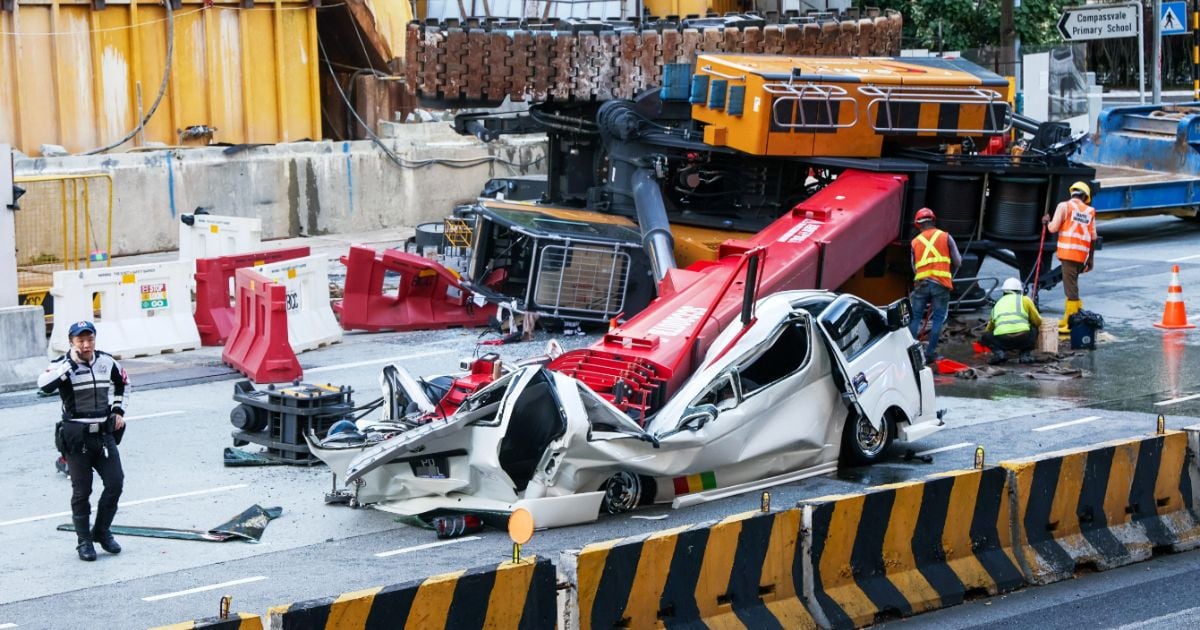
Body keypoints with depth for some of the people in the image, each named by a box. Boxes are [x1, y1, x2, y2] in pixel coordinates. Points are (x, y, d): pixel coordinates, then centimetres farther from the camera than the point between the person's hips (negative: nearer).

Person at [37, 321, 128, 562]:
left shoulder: (107, 362, 5)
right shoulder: (62, 366, -9)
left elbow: (122, 382, 26)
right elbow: (45, 385, -31)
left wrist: (118, 410, 16)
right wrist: (71, 362, -26)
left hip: (105, 433, 4)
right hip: (77, 436, -4)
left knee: (115, 483, -1)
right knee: (82, 490, 2)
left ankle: (102, 531, 19)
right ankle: (84, 540, 14)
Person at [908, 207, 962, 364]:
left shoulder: (915, 242, 11)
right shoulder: (946, 237, 6)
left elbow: (914, 267, 14)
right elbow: (957, 262, 6)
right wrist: (950, 275, 23)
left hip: (921, 283, 2)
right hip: (941, 284, -2)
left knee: (915, 317, 9)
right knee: (938, 319, 4)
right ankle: (930, 353, 0)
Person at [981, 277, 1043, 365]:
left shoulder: (998, 304, 29)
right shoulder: (1025, 299, 18)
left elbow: (989, 330, 40)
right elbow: (1038, 322, 21)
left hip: (1002, 340, 1)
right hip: (1023, 339, -1)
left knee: (986, 336, 31)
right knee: (1034, 328, 31)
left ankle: (998, 352, 3)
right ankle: (1026, 354, 14)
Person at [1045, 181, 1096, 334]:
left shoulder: (1064, 206, -1)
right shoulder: (1090, 211, 14)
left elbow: (1053, 228, -7)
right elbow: (1093, 238, 12)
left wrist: (1047, 222, 15)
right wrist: (1090, 260, 18)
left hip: (1068, 252, -5)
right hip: (1082, 255, 5)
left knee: (1071, 287, -7)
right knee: (1071, 285, 18)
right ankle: (1067, 319, 25)